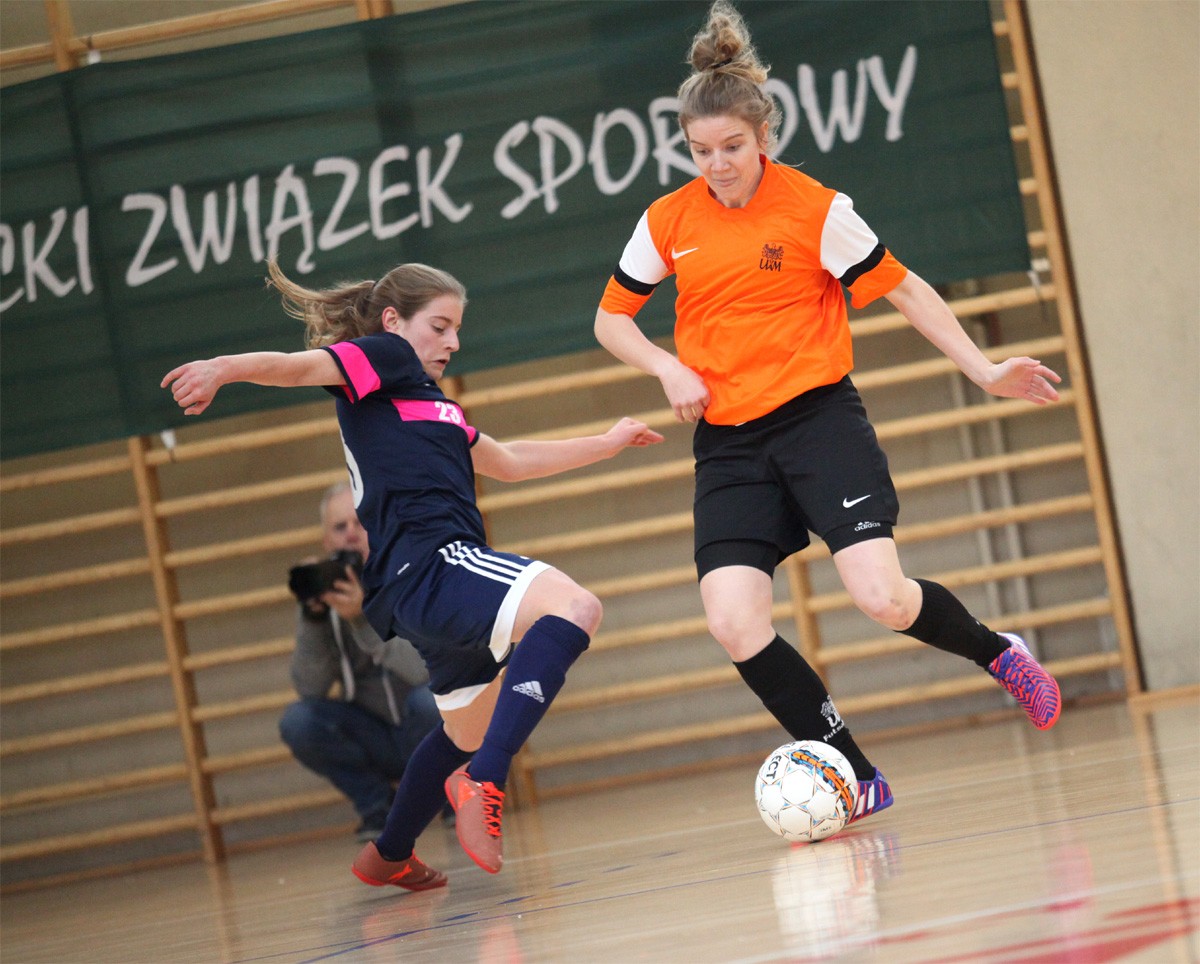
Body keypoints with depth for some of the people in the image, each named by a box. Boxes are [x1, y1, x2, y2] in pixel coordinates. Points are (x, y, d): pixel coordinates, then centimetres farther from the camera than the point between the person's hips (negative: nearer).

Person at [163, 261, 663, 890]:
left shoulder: (427, 401, 32)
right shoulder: (382, 356, 6)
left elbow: (508, 462, 45)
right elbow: (297, 366, -13)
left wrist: (607, 443, 48)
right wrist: (225, 367, -34)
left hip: (423, 589, 11)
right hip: (425, 561, -11)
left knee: (470, 731, 28)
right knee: (574, 608, -31)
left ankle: (387, 857, 43)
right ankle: (482, 780, -43)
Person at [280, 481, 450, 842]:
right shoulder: (323, 595, -6)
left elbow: (428, 669, -31)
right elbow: (310, 688, -14)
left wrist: (364, 619, -44)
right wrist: (313, 617, -29)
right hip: (379, 741, 3)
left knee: (430, 700, -35)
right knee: (297, 721, -22)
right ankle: (376, 805, 0)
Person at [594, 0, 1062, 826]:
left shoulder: (815, 209, -6)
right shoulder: (668, 222, 4)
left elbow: (903, 289, 1)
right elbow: (610, 319, 16)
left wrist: (984, 370, -5)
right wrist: (670, 369, -2)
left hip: (818, 417, -3)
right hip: (726, 442, 3)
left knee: (883, 599, -19)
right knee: (735, 625, -16)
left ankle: (998, 653, 16)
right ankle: (858, 779, -1)